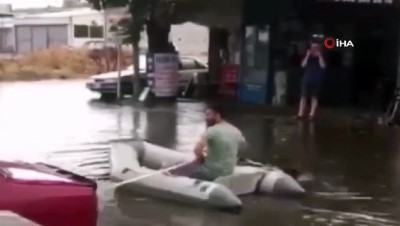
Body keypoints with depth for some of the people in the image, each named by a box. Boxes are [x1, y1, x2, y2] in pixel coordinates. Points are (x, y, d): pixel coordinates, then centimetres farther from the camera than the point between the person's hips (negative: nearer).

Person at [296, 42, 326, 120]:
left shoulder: (320, 57, 5)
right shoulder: (308, 56, 8)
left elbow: (322, 66, -12)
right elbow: (303, 65, -6)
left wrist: (319, 55, -14)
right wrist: (308, 55, -12)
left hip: (316, 81, -1)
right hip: (307, 80, 1)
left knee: (314, 97, 0)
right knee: (303, 96, -4)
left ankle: (312, 114, 2)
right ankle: (300, 114, -5)